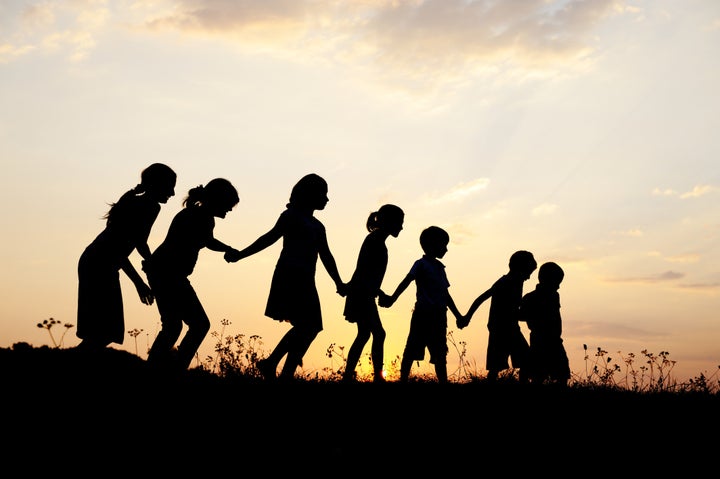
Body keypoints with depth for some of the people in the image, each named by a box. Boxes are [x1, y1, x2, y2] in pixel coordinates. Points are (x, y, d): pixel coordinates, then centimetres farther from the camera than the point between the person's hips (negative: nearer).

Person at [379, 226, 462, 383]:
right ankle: (403, 379, -3)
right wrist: (392, 298, -29)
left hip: (439, 316, 7)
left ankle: (443, 381, 12)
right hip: (423, 313, -7)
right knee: (411, 352, -6)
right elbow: (406, 282, -15)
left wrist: (458, 315, 21)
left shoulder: (440, 268, 18)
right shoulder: (421, 264, -3)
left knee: (440, 355, 8)